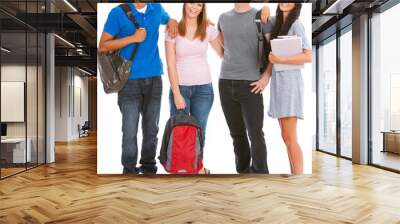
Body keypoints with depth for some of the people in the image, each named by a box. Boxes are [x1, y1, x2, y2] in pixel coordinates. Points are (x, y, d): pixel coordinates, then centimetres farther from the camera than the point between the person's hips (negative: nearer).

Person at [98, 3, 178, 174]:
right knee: (130, 131, -2)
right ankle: (129, 169, 14)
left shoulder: (157, 9, 10)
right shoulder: (118, 13, -3)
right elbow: (103, 46, -5)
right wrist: (133, 38, -13)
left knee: (152, 129, 10)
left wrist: (172, 22, 7)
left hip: (154, 79, 4)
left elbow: (168, 20, 32)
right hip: (130, 80, -4)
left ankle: (149, 167, 24)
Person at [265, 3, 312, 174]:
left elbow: (309, 57, -15)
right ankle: (293, 173, 16)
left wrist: (281, 60, -19)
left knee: (290, 137, -7)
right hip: (277, 81, 7)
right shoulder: (275, 22, 15)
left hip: (290, 81, -7)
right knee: (286, 136, 8)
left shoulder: (296, 25, -6)